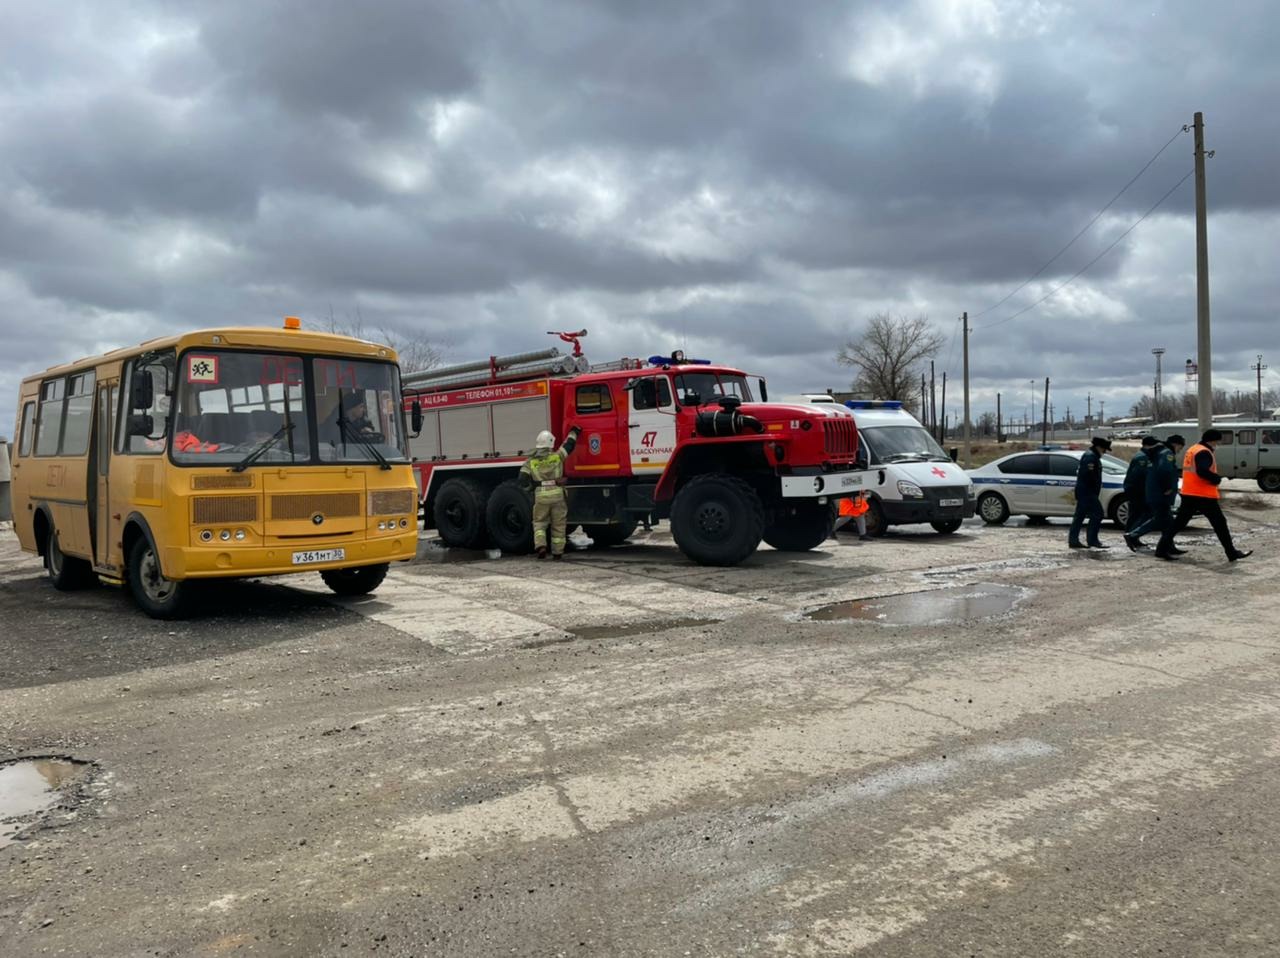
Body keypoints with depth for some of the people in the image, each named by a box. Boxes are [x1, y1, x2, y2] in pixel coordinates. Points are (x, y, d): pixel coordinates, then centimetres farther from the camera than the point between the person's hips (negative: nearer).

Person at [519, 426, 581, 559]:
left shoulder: (531, 462, 3)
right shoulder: (557, 457, 1)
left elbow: (523, 481, -3)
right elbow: (569, 445, 15)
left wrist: (533, 486, 17)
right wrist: (574, 432, 31)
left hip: (540, 495, 0)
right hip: (557, 494, 0)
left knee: (539, 523, 15)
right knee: (558, 525, 11)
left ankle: (540, 545, -6)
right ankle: (557, 552, 14)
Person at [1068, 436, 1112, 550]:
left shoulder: (1091, 456, 22)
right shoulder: (1091, 456, -12)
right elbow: (1088, 475, -21)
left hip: (1083, 492, 11)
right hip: (1087, 492, -11)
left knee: (1080, 516, 9)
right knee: (1097, 513, -9)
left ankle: (1073, 540, 10)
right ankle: (1092, 540, -8)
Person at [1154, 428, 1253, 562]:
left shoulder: (1192, 450, 16)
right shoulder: (1204, 452, -14)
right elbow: (1202, 471, -27)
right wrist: (1217, 479, -12)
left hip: (1188, 494, 9)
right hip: (1204, 495, -9)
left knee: (1179, 522, 7)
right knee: (1219, 523, 2)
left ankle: (1162, 549, 2)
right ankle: (1232, 553, 9)